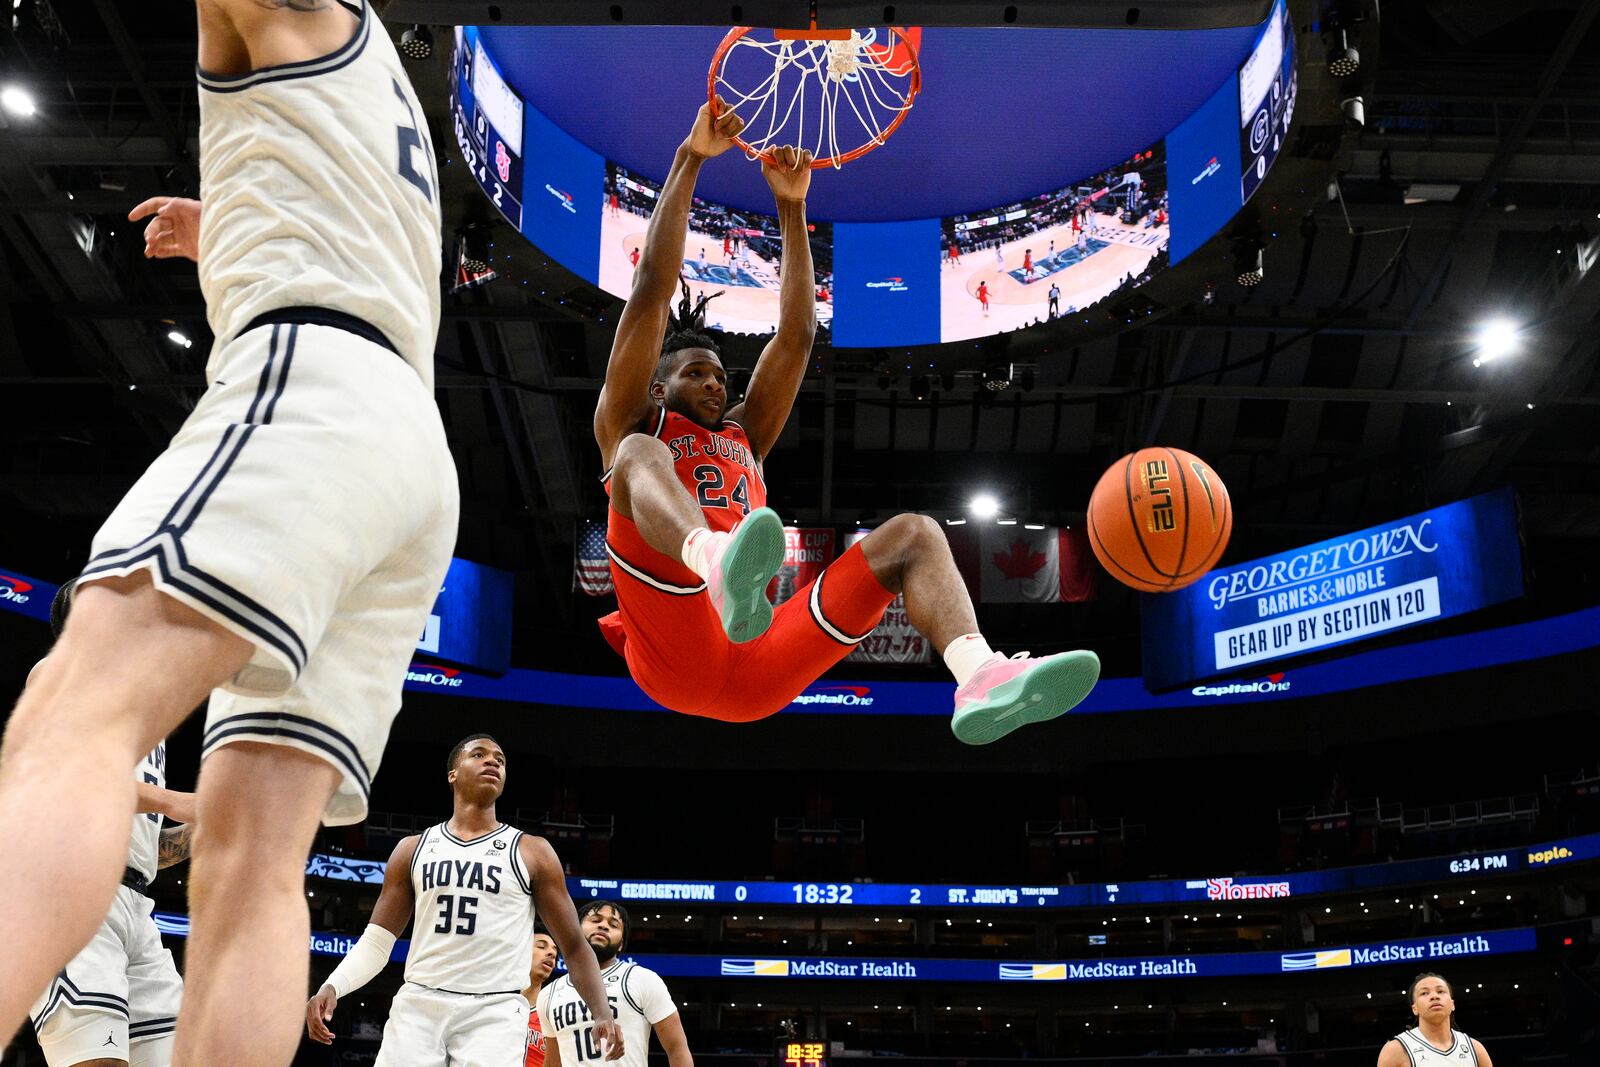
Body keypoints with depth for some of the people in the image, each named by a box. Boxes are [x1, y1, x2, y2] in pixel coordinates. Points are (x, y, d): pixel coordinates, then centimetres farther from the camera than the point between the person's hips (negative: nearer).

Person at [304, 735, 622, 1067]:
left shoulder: (533, 852, 8)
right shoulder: (414, 848, 14)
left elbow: (574, 946, 7)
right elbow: (377, 941, 13)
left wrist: (603, 1013, -7)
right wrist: (332, 986, -5)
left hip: (495, 1011, -2)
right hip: (418, 1003, 2)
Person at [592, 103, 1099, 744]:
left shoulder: (743, 437, 33)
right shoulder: (631, 427, 20)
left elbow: (796, 334, 26)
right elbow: (653, 290, 11)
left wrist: (791, 207, 21)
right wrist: (690, 159, 10)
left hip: (754, 676, 5)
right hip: (672, 661, -4)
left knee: (914, 534, -7)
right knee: (641, 455, -24)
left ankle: (981, 678, -38)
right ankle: (721, 566, -61)